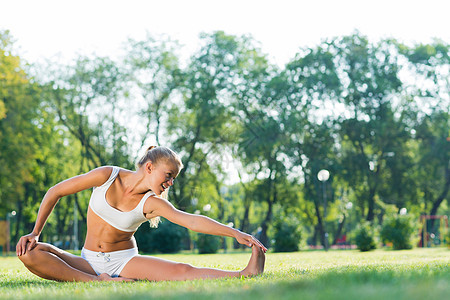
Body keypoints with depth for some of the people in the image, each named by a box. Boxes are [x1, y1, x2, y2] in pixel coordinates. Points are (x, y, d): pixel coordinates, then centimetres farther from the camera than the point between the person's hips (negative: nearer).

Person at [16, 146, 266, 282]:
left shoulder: (152, 203, -8)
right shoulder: (107, 176, -10)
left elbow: (192, 221, -19)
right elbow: (56, 192, -2)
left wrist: (235, 233, -30)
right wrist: (35, 233, -7)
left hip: (125, 262, 0)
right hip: (90, 263, 1)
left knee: (182, 272, -27)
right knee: (30, 253, -27)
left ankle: (246, 274, -39)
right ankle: (99, 283, -36)